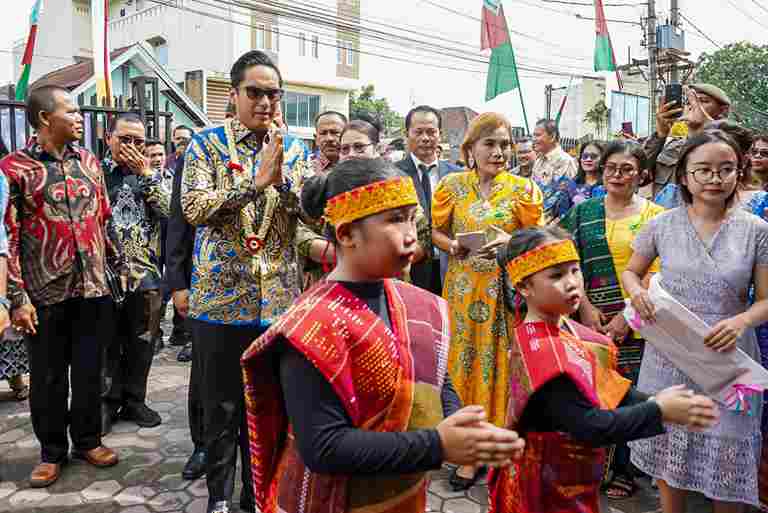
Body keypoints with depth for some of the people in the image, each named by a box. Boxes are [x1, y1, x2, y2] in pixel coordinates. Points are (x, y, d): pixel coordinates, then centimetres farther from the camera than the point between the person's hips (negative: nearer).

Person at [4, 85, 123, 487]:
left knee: (89, 371, 12)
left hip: (93, 288, 4)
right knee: (48, 377, 9)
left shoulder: (88, 162, 9)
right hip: (46, 293, -3)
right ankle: (52, 451, 25)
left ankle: (88, 439, 29)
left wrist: (120, 266, 13)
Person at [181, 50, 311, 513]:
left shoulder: (296, 149, 8)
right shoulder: (207, 143, 0)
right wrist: (256, 182, -19)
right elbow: (194, 208, -12)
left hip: (278, 297, 2)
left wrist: (281, 180, -17)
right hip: (221, 296, -2)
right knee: (222, 405, 9)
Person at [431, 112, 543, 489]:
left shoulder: (522, 188, 0)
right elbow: (435, 232, 8)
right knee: (465, 360, 6)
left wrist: (512, 242, -16)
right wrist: (454, 246, -12)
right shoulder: (452, 185, 3)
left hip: (506, 288, -1)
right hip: (463, 287, 1)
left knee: (497, 361, 3)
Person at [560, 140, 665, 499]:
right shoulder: (583, 212, 8)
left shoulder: (655, 216, 3)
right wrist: (585, 308, -7)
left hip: (635, 324, -1)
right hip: (592, 320, 2)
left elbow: (659, 273, -3)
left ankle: (623, 469, 24)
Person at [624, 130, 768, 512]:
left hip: (727, 359, -1)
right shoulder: (662, 224, -2)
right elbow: (630, 272, 10)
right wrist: (637, 292, -12)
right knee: (669, 453, 14)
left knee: (728, 463, 8)